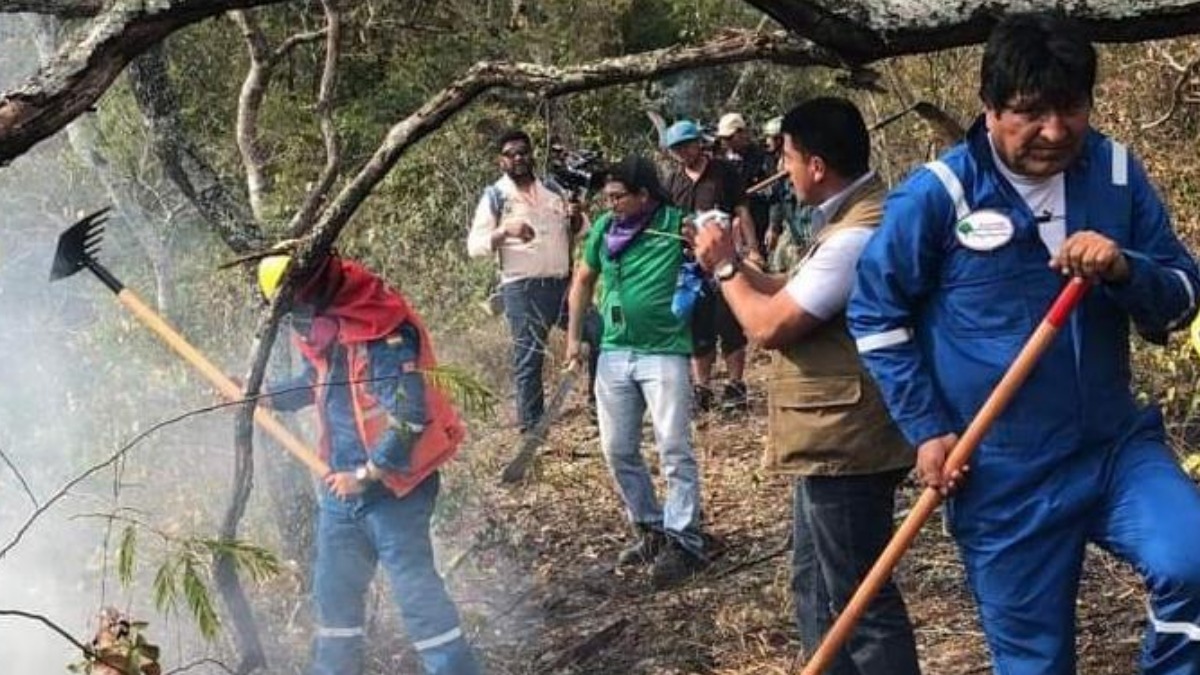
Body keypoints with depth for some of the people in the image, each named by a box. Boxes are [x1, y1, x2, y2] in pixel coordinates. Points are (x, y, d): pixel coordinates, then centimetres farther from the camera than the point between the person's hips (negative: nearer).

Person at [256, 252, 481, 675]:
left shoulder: (385, 336, -22)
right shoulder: (325, 329, 5)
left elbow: (408, 418, -25)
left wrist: (366, 475, -19)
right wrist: (264, 397, 21)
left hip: (392, 484, -9)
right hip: (342, 482, 9)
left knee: (414, 585, -7)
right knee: (334, 588, 16)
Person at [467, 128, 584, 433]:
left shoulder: (552, 189, 13)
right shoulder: (495, 197, -1)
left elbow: (578, 232, 19)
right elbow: (475, 246, -6)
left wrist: (576, 217, -4)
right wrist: (505, 231, -23)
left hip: (564, 282, 5)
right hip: (523, 288, -5)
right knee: (528, 359, -2)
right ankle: (530, 425, 5)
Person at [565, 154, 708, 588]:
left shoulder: (678, 226, -10)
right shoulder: (604, 227, 4)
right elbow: (584, 280, 16)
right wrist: (574, 336, 13)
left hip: (664, 353, -6)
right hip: (614, 354, 6)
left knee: (675, 450, -7)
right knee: (618, 451, 10)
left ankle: (683, 541, -3)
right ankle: (651, 530, 24)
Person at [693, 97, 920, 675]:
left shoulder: (857, 236, -24)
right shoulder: (850, 219, 11)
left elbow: (769, 325, -22)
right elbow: (795, 295, 17)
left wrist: (725, 268, -6)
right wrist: (735, 262, 9)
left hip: (844, 445, -11)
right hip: (832, 441, 11)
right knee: (817, 587, 21)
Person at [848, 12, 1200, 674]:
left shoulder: (1118, 174, -1)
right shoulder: (938, 194, -11)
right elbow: (876, 313, -1)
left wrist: (1123, 270, -20)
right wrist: (926, 428, -5)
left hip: (1115, 445, 2)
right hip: (1003, 474, -2)